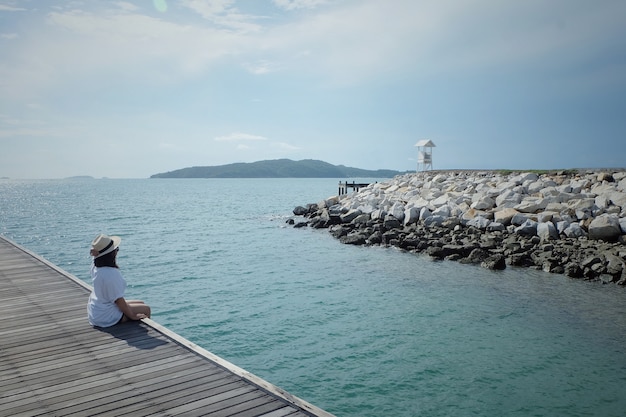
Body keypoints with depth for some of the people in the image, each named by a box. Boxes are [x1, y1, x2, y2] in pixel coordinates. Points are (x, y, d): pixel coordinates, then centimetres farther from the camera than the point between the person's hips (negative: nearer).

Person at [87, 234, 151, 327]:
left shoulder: (95, 266, -7)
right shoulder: (111, 274, -33)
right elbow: (118, 300, -27)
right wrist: (132, 316, -15)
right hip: (106, 317, -10)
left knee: (141, 303, 21)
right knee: (146, 309, 2)